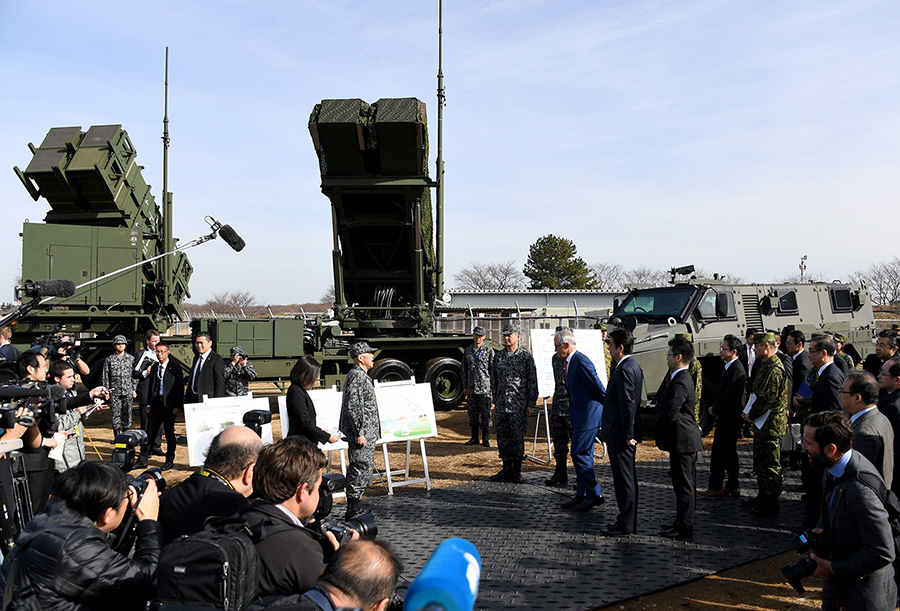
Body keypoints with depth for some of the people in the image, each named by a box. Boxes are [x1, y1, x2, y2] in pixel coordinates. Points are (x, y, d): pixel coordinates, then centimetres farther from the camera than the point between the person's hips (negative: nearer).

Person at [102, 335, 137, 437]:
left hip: (128, 391, 1)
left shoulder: (131, 358, 8)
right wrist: (106, 390, -1)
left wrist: (134, 389, 3)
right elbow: (105, 376, 6)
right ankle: (116, 436, 10)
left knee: (127, 414, 4)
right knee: (115, 415, 0)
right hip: (114, 392, -1)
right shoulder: (109, 359, 5)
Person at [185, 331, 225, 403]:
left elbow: (220, 384, -12)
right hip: (192, 400, 7)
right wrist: (186, 401, 16)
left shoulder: (217, 359, -10)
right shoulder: (196, 358, 16)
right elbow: (191, 379, 20)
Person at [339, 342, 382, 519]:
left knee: (359, 469, 14)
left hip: (366, 433, 11)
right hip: (361, 434, -11)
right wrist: (359, 433, -24)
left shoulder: (360, 375, 16)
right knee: (361, 469, -7)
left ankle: (353, 508, 21)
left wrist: (374, 419, 30)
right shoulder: (357, 376, -17)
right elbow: (353, 406, -23)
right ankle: (353, 511, -1)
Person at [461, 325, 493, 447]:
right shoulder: (468, 350, 9)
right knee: (472, 413, 9)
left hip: (485, 388, -4)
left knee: (485, 414, 0)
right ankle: (474, 437, 20)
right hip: (471, 388, 4)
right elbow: (464, 369, 14)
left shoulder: (489, 350, -1)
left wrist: (492, 386, -6)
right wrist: (464, 386, 10)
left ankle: (486, 439, 9)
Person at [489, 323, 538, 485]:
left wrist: (531, 404, -8)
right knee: (502, 436, 8)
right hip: (501, 404, 5)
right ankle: (506, 469, 19)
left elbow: (532, 382, -4)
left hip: (518, 405, -5)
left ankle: (516, 471, 10)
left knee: (517, 437, 0)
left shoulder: (526, 357, -4)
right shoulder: (498, 356, 10)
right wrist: (495, 401, 13)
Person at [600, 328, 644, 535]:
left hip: (620, 434, -11)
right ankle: (627, 519, 27)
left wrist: (628, 435, -21)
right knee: (626, 477, 17)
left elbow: (628, 404, -22)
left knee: (624, 479, -2)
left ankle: (626, 524, 6)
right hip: (623, 434, 11)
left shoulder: (625, 370, -20)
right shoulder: (632, 366, 12)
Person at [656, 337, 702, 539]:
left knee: (683, 485, -2)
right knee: (687, 484, 17)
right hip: (688, 439, 11)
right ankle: (684, 522, 28)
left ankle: (683, 527, 7)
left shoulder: (680, 383, -21)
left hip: (682, 440, -11)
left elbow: (669, 414, -26)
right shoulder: (683, 378, 12)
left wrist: (659, 424, -8)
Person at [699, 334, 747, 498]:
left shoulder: (736, 369, -19)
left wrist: (715, 409, -9)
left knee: (719, 451, -6)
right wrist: (716, 408, 8)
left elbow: (729, 395, -22)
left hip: (729, 417, -10)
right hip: (727, 416, 10)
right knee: (729, 452, 15)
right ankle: (733, 486, 23)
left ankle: (716, 488, 0)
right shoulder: (731, 367, 13)